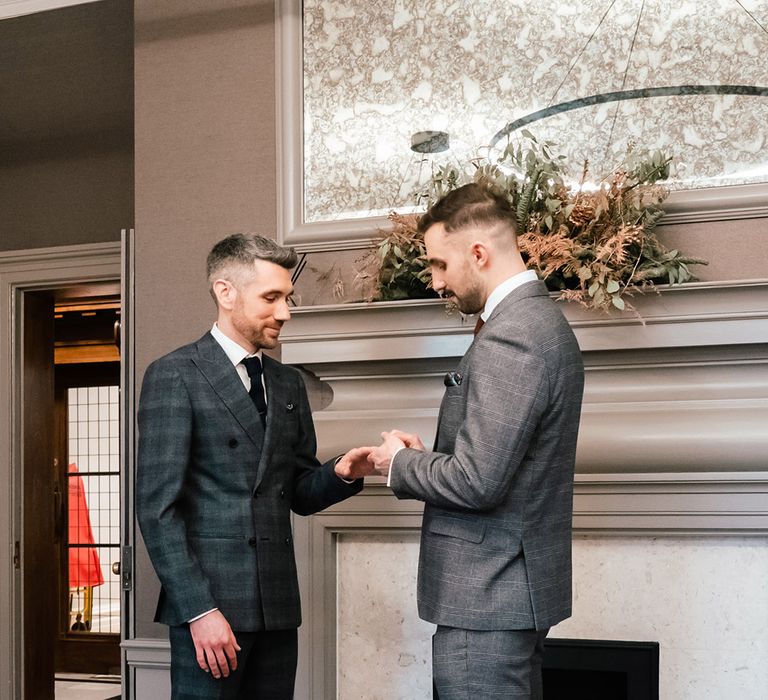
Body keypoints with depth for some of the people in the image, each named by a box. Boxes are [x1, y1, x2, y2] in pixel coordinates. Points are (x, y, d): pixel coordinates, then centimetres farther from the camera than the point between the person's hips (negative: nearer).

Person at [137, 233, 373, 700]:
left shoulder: (289, 384, 14)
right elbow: (158, 506, -10)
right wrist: (199, 609, -17)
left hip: (277, 605, 6)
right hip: (210, 602, -5)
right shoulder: (175, 376, -5)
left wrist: (341, 474, -3)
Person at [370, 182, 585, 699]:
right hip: (517, 586, 10)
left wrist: (401, 464, -7)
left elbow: (477, 482, -24)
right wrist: (426, 457, 7)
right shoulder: (539, 318, 12)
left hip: (486, 597, -10)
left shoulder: (508, 339, -20)